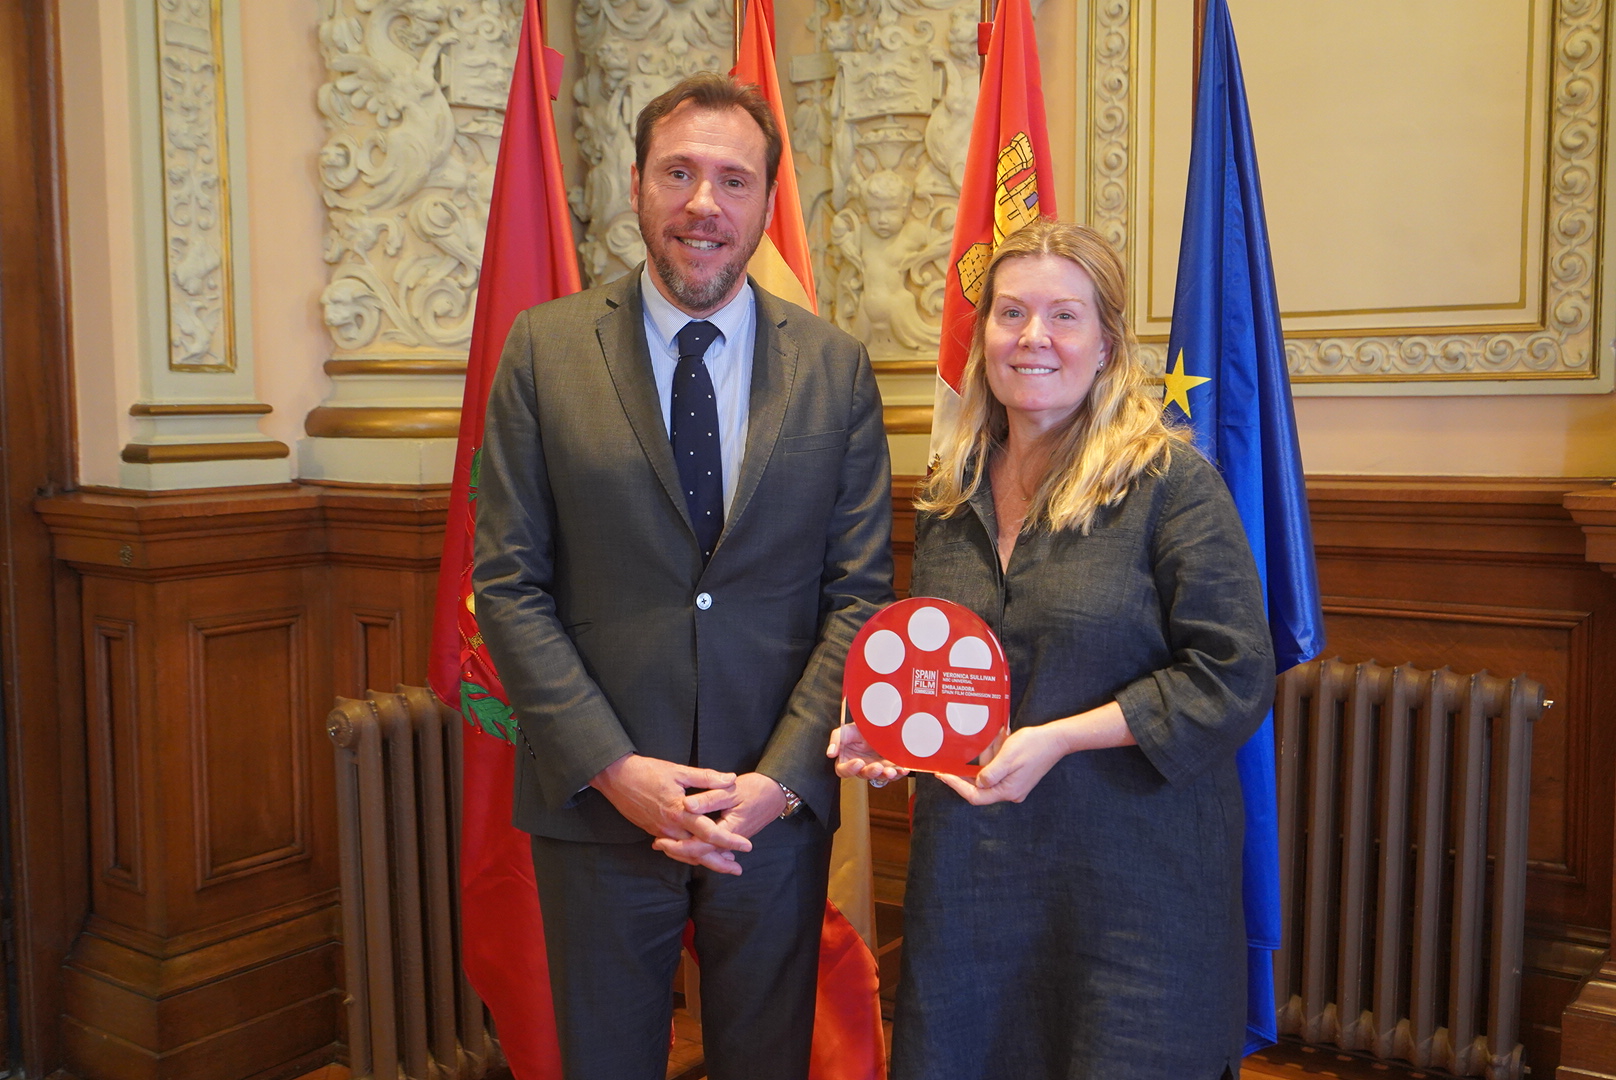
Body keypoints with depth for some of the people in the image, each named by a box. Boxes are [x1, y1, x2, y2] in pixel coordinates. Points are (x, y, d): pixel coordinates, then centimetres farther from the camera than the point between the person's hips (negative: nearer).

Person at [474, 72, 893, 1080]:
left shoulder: (836, 366, 0)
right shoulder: (545, 348, -3)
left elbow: (861, 595, -2)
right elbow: (509, 582, -5)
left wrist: (780, 779, -11)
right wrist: (614, 768, -13)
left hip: (780, 803, 1)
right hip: (598, 803, -1)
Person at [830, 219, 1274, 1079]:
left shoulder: (1171, 482, -9)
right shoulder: (951, 493, 9)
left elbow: (1234, 678, -13)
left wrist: (1059, 737, -19)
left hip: (1126, 884, -5)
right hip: (964, 876, 5)